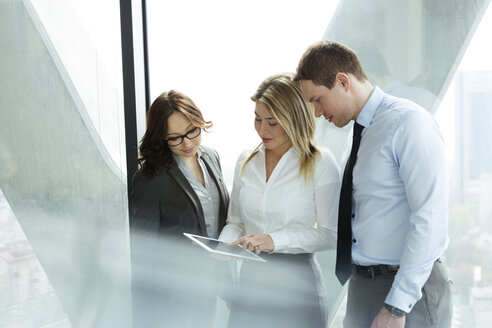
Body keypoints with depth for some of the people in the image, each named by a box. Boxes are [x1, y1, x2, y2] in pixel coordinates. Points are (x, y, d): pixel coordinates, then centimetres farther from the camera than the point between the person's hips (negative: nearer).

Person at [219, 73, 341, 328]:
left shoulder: (321, 163, -7)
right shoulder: (246, 161, 9)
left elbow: (331, 234, -11)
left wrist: (276, 240, -20)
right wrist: (223, 246, -5)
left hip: (296, 287, -4)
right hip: (249, 285, 4)